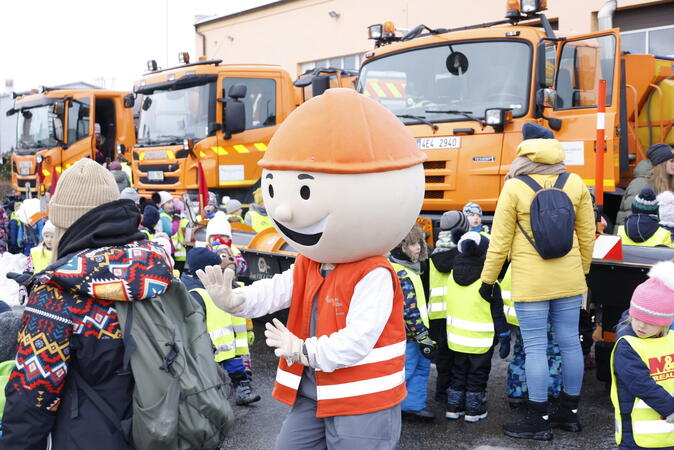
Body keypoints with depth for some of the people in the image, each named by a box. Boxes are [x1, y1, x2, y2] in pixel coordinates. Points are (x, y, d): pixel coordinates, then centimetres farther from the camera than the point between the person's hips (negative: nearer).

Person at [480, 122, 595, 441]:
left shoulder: (514, 188, -10)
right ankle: (570, 412, 25)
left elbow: (500, 240, -7)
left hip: (530, 281, -4)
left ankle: (539, 421, 8)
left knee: (535, 347, 1)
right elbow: (587, 234, 8)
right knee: (570, 343, 12)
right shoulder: (576, 184, 1)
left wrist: (488, 279, 3)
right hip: (569, 279, 5)